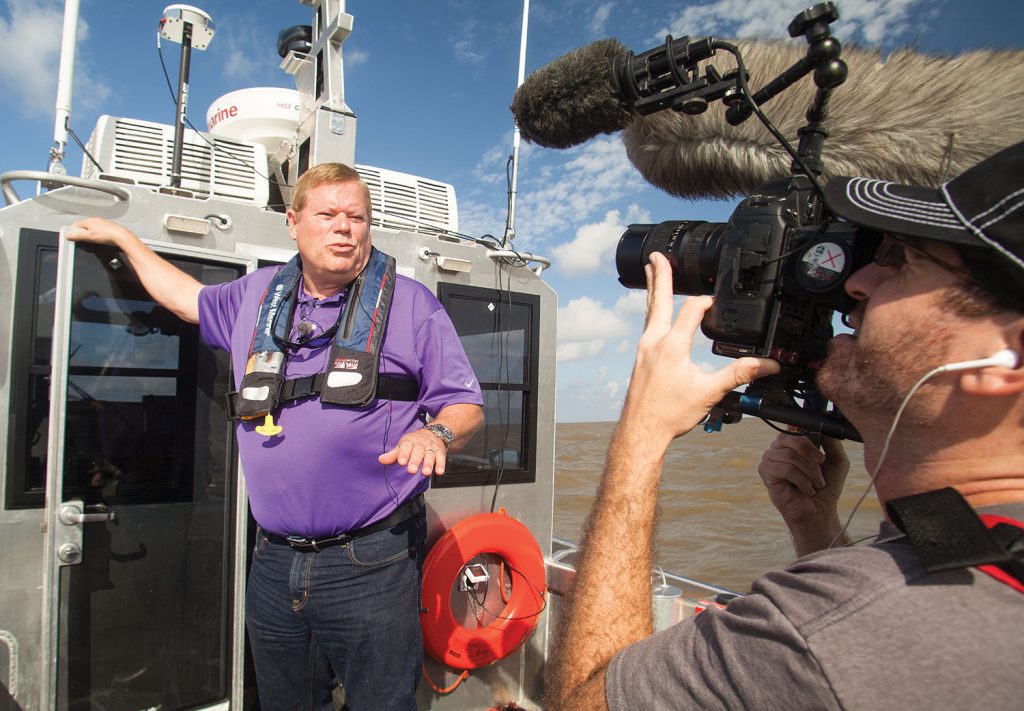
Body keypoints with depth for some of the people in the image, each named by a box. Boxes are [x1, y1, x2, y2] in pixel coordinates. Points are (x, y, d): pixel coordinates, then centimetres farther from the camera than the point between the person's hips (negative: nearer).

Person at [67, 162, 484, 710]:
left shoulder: (411, 304, -2)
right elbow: (189, 300, 33)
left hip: (371, 565, -4)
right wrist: (121, 237, 39)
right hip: (274, 566, 5)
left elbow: (465, 407, -2)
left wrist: (434, 435, -23)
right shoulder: (257, 295, 12)